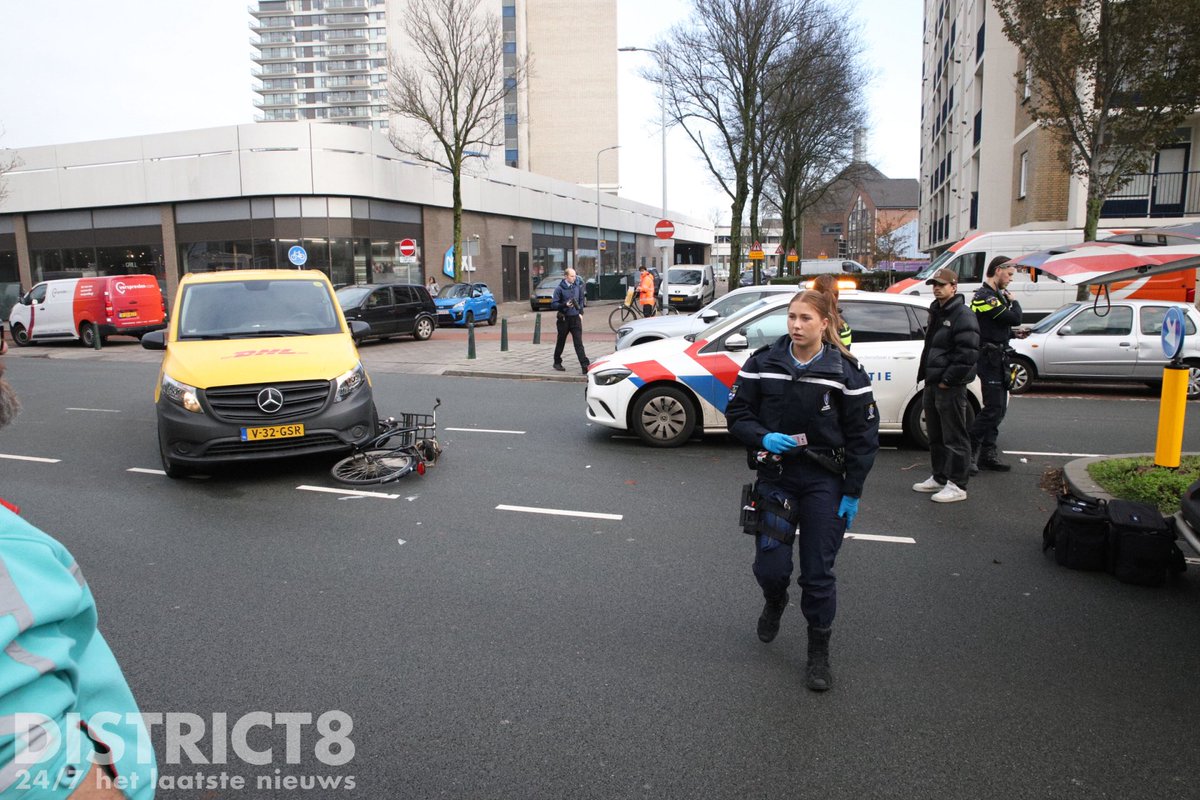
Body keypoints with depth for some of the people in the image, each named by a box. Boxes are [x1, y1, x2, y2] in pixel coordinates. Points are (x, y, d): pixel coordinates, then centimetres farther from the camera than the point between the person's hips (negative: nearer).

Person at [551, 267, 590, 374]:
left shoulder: (578, 286, 3)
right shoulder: (559, 288, -9)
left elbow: (581, 299, 17)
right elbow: (553, 304, -9)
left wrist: (581, 312, 8)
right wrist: (565, 305, -22)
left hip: (575, 318, 2)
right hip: (564, 319, -2)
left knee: (579, 343, -5)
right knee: (561, 342, 13)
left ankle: (585, 366, -10)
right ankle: (557, 362, 31)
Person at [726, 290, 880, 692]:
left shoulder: (846, 371, -7)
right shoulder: (763, 362, -4)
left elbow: (863, 435, -3)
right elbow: (737, 413, 1)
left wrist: (852, 493, -5)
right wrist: (763, 438, -19)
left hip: (824, 481, -1)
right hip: (774, 476, 1)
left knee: (818, 573, 4)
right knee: (770, 566, -2)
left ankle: (819, 652, 25)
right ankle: (774, 602, 36)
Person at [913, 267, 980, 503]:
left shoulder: (962, 315, -13)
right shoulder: (937, 313, 17)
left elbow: (968, 353, -20)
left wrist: (948, 379, -18)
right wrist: (926, 375, 15)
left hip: (950, 387, -10)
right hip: (932, 384, 10)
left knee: (954, 437, -3)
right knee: (935, 436, 17)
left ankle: (957, 485, 3)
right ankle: (939, 478, 28)